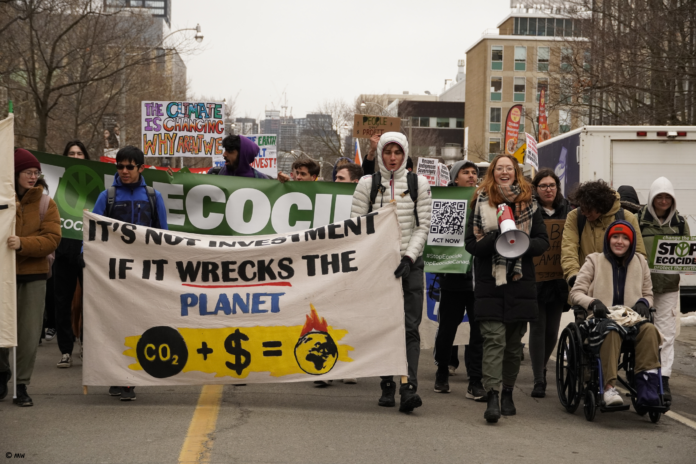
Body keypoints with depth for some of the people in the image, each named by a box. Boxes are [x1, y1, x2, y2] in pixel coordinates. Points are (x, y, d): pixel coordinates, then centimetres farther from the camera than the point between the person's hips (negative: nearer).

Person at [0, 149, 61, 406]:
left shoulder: (45, 203, 3)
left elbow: (52, 238, -9)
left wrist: (23, 244, -23)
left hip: (33, 274, 0)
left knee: (29, 334, 0)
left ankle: (21, 385, 12)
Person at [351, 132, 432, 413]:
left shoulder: (418, 184, 7)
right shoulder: (367, 184, 6)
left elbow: (423, 226, 3)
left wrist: (409, 257, -9)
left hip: (410, 263, 0)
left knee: (410, 327, -10)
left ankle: (409, 387, -18)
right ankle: (387, 386, 10)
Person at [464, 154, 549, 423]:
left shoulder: (528, 203, 9)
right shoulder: (481, 202, 5)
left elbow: (543, 241, 6)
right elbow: (471, 244, 0)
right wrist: (494, 240, -18)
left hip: (520, 282, 2)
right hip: (489, 282, -2)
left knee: (514, 343, 8)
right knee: (493, 339, -12)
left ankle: (507, 394, 22)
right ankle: (492, 398, -17)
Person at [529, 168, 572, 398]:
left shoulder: (567, 211, 7)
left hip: (558, 280, 3)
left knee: (552, 330, 8)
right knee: (538, 328, -3)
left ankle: (541, 367, 33)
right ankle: (539, 380, 3)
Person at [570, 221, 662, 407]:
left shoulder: (640, 262, 19)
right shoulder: (594, 261, 10)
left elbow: (648, 294, 25)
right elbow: (575, 293, 6)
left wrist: (643, 303, 0)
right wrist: (593, 303, -15)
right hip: (600, 319, -3)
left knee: (650, 330, -32)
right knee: (611, 331, -39)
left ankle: (647, 391, -37)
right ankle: (609, 387, -45)